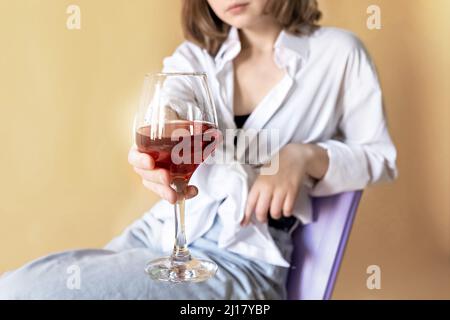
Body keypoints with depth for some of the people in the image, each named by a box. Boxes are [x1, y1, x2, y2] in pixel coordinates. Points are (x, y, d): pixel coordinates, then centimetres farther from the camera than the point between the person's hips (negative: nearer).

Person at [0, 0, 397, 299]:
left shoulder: (337, 51, 1)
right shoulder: (192, 56, 8)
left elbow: (380, 156, 4)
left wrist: (303, 156, -16)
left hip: (241, 258, -4)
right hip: (159, 233, 4)